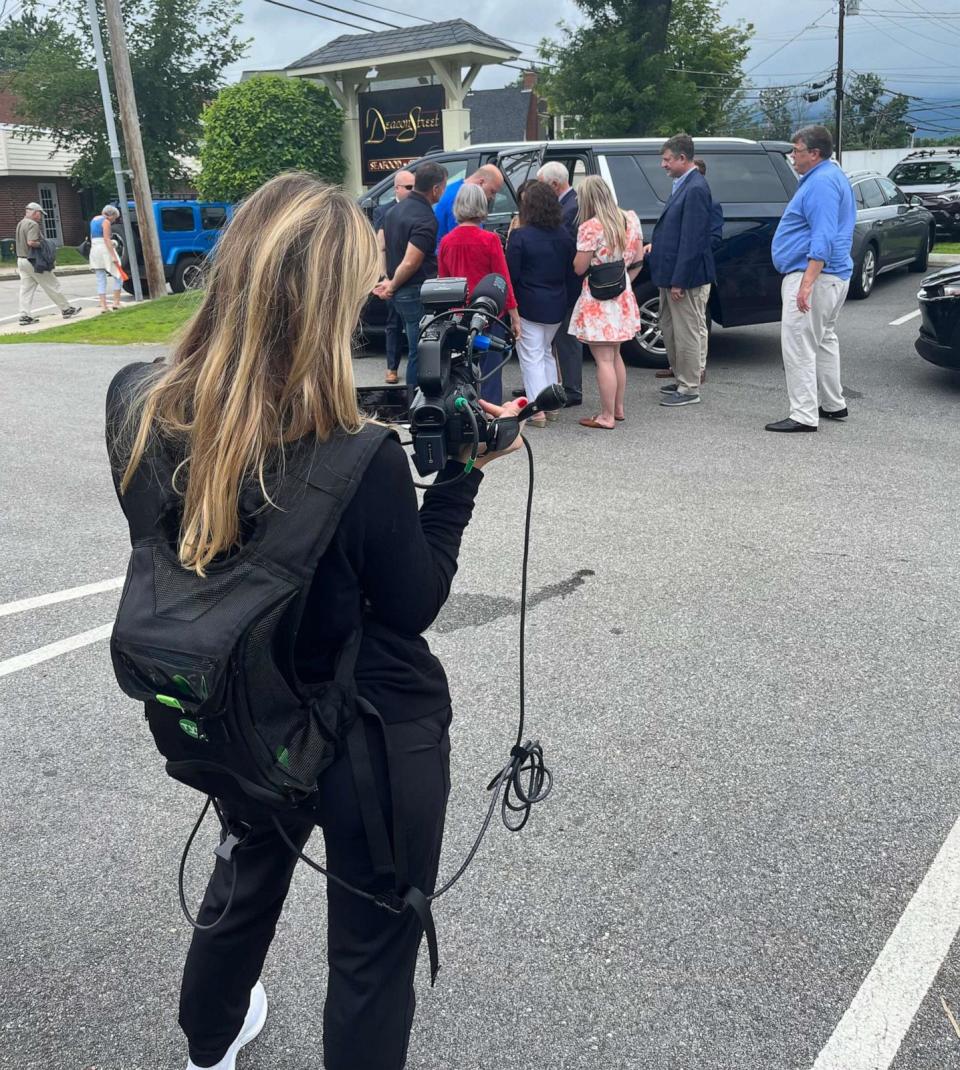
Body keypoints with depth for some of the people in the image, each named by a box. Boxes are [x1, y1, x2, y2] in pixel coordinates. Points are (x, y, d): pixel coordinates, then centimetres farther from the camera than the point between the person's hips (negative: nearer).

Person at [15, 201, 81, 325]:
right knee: (52, 286, 2)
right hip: (34, 261, -9)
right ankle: (66, 309, 10)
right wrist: (42, 243, -11)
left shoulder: (20, 224, 16)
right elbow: (31, 242, -27)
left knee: (26, 289, 5)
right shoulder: (33, 224, -15)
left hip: (21, 259, 9)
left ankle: (25, 315, 1)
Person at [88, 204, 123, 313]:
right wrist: (113, 256, -20)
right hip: (105, 250, -8)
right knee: (117, 276, 3)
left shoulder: (94, 219, 18)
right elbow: (106, 239, -16)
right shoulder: (106, 222, -8)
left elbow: (92, 238, 20)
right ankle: (116, 303, -2)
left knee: (100, 280, 5)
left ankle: (103, 306, -1)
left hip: (94, 250, 8)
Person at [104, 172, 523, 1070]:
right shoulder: (359, 460, -31)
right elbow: (415, 604, -14)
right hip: (376, 738, -6)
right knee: (372, 954, 19)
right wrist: (461, 473, -8)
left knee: (245, 880, 35)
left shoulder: (136, 408, -14)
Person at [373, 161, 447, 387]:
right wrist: (392, 287, -9)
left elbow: (380, 246, 13)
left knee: (415, 348, 19)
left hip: (401, 293, 9)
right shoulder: (425, 219, -20)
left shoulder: (396, 209, 9)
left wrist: (388, 281, 11)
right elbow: (410, 264, -24)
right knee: (419, 352, -1)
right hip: (417, 293, -9)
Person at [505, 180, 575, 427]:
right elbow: (571, 270, 8)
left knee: (531, 357, 2)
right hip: (557, 305, 6)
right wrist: (562, 295, 17)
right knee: (546, 352, 21)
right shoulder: (564, 234, 2)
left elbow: (511, 274, -15)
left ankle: (537, 409, 1)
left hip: (529, 305, -6)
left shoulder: (520, 236, -16)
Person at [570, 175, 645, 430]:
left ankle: (607, 416, 2)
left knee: (603, 360, -3)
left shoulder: (590, 228, -17)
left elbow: (579, 268, -14)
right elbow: (638, 260, 10)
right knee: (615, 355, 19)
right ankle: (618, 408, 28)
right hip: (623, 297, 8)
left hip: (597, 300, -8)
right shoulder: (630, 220, 5)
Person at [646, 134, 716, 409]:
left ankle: (690, 389, 9)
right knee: (670, 329, 18)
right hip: (672, 273, 10)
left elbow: (692, 240, -21)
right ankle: (681, 380, 31)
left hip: (687, 276, -10)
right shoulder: (683, 185, 12)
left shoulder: (695, 189, -18)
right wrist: (656, 244, 9)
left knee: (687, 333, -1)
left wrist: (678, 281, -22)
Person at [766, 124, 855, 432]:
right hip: (834, 276, 11)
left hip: (813, 274, -11)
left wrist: (807, 283, -30)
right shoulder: (829, 176, 19)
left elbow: (823, 238, -25)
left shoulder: (821, 182, -16)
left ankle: (804, 415, -11)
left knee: (798, 346, -11)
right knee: (824, 340, 19)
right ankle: (833, 404, 28)